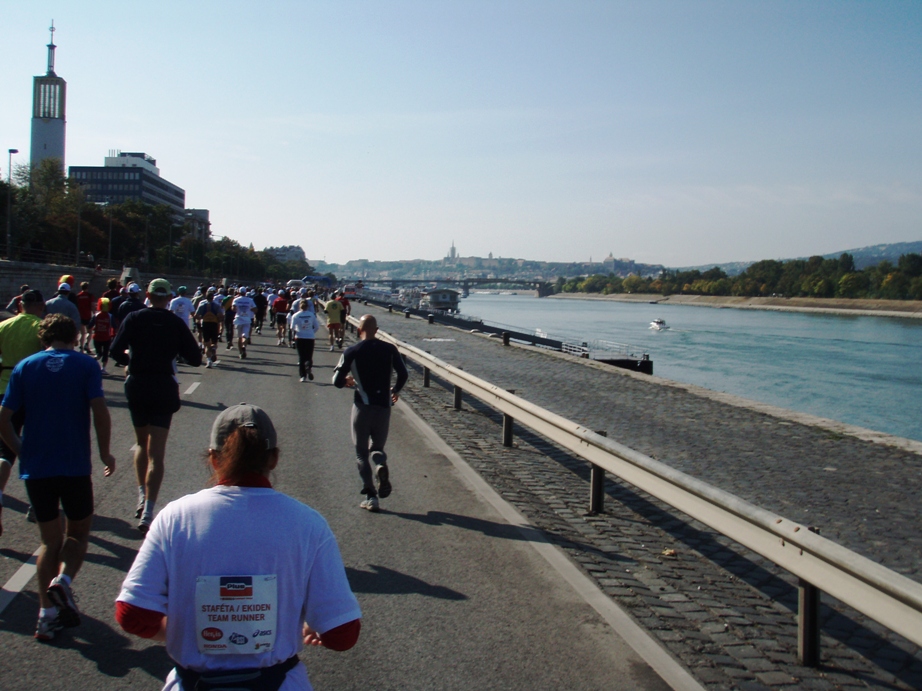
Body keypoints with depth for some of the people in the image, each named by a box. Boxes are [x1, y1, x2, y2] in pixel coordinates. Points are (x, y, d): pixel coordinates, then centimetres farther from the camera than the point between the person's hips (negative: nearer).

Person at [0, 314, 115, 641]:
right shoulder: (85, 364, -2)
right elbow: (100, 411, -13)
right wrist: (105, 453, -1)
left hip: (35, 467, 2)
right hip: (75, 465, -2)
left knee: (50, 540, 14)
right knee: (78, 534, 15)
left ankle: (48, 613, 8)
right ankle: (63, 580, -12)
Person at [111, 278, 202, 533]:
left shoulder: (134, 318, -2)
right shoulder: (177, 323, -1)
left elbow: (115, 351, -10)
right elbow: (195, 358, -2)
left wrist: (131, 359, 11)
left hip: (137, 385, 1)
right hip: (164, 387, -1)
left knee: (142, 444, 22)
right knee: (156, 453, -2)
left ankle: (142, 497, 16)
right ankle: (148, 512, -9)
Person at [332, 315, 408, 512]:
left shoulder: (351, 352, -4)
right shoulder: (390, 350, 1)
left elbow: (337, 381, -4)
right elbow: (403, 374, 1)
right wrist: (395, 390, 21)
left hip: (362, 406, -2)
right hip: (383, 405, 2)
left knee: (361, 452, 9)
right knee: (377, 447, 18)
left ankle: (370, 496, -2)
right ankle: (380, 465, -18)